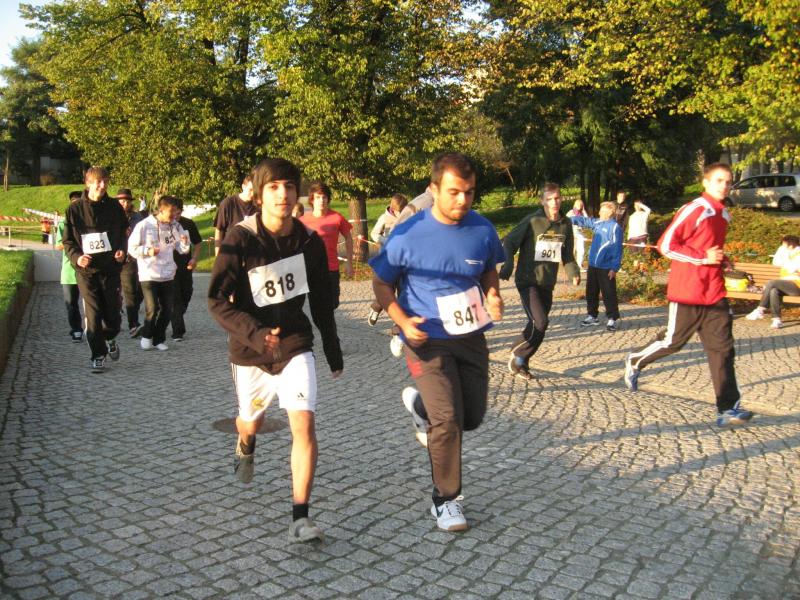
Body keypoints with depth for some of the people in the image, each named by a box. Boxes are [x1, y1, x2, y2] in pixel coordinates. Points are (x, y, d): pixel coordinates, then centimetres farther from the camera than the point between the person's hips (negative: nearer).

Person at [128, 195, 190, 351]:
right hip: (148, 275, -5)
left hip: (167, 275, 5)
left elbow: (183, 250, 9)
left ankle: (158, 339, 23)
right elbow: (132, 248, -3)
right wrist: (148, 251, -18)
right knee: (152, 309, -11)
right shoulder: (144, 225, -8)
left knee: (167, 310, 7)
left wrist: (185, 242, -12)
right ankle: (146, 336, 14)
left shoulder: (175, 226, 5)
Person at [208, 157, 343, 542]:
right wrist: (255, 333, -31)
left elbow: (322, 304, 5)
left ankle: (300, 517, -6)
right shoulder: (240, 240, -15)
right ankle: (245, 448, 59)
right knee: (251, 422, 21)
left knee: (304, 424, -15)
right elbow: (217, 301, -16)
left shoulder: (310, 242, -6)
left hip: (295, 346, 1)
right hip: (249, 350, 0)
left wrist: (333, 354, 11)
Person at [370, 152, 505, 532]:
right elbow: (381, 283, -4)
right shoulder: (408, 235, -16)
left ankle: (419, 404, 45)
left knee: (472, 418, 14)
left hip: (470, 336, 5)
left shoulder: (482, 230, -5)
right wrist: (402, 320, -18)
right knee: (448, 420, -11)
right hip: (427, 339, -5)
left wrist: (493, 296, -7)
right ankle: (446, 500, 9)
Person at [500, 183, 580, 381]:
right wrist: (508, 264, -24)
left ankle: (521, 363, 29)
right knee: (540, 322, -17)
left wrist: (573, 272, -3)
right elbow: (509, 242, -8)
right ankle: (517, 356, 6)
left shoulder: (565, 224, 6)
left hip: (548, 283, 6)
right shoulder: (532, 222, -11)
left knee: (536, 325, 12)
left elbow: (567, 254, 15)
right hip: (528, 281, -6)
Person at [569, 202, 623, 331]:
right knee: (591, 292, 14)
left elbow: (617, 249, -15)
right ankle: (592, 316, 26)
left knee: (609, 294, -1)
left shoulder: (615, 227, -13)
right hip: (593, 266, 8)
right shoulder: (597, 223, 8)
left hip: (606, 268, -8)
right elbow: (583, 220, 17)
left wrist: (614, 268, -18)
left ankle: (613, 319, 8)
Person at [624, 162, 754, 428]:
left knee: (722, 348, 0)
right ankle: (635, 361, 32)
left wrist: (722, 261, 8)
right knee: (673, 340, 4)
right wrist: (702, 258, -19)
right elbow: (666, 245, -15)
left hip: (714, 292, 7)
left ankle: (728, 408, 1)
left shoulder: (723, 215, 14)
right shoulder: (693, 210, -11)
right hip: (687, 291, -7)